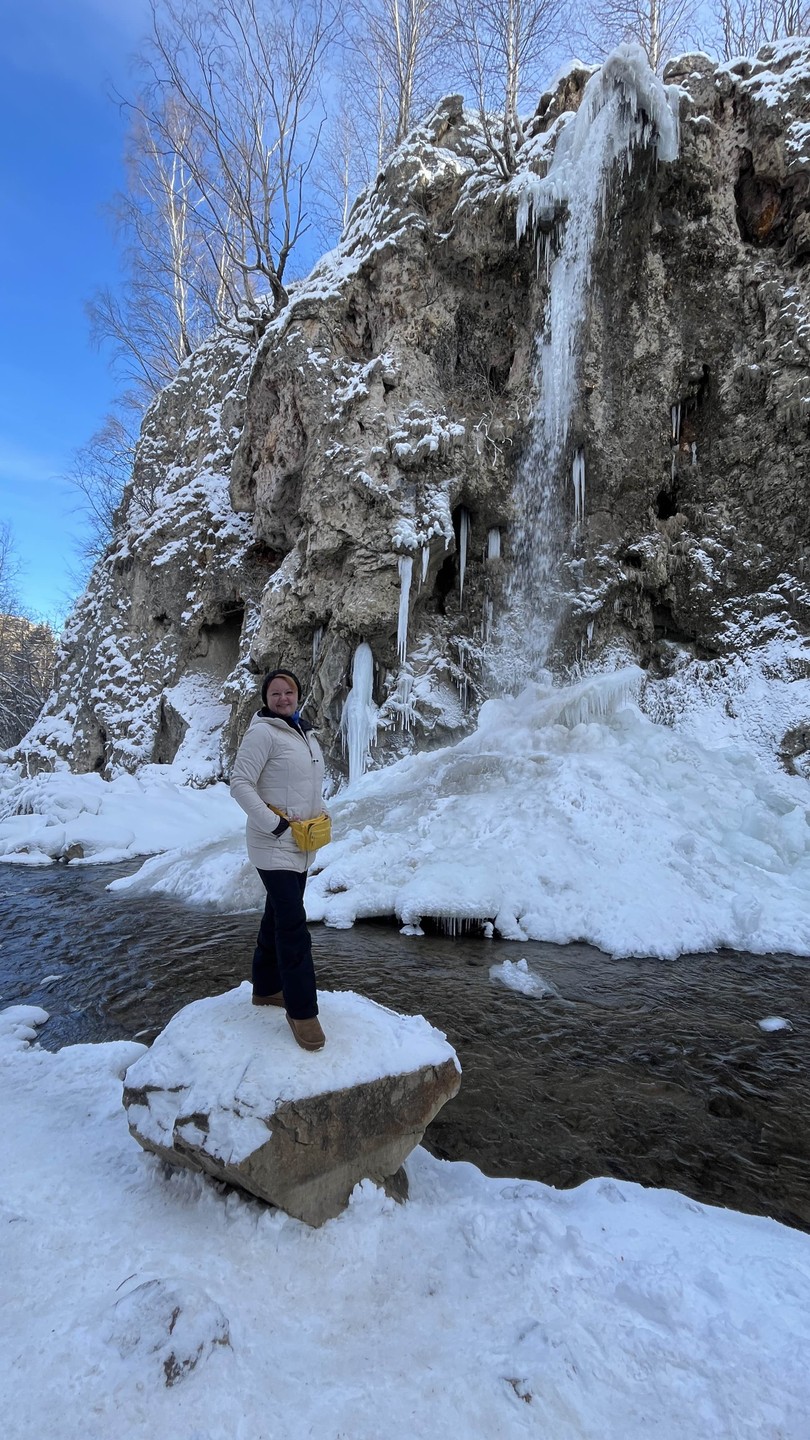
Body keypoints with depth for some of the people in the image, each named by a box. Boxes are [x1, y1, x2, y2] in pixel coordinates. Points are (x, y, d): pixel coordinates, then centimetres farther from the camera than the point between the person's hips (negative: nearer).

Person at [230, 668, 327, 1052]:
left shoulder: (305, 733, 12)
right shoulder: (263, 733, -13)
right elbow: (240, 784, -17)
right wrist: (274, 824, -21)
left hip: (301, 845, 9)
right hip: (274, 845, -9)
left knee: (278, 917, 19)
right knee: (293, 925, -9)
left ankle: (266, 989, 34)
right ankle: (302, 1011, 2)